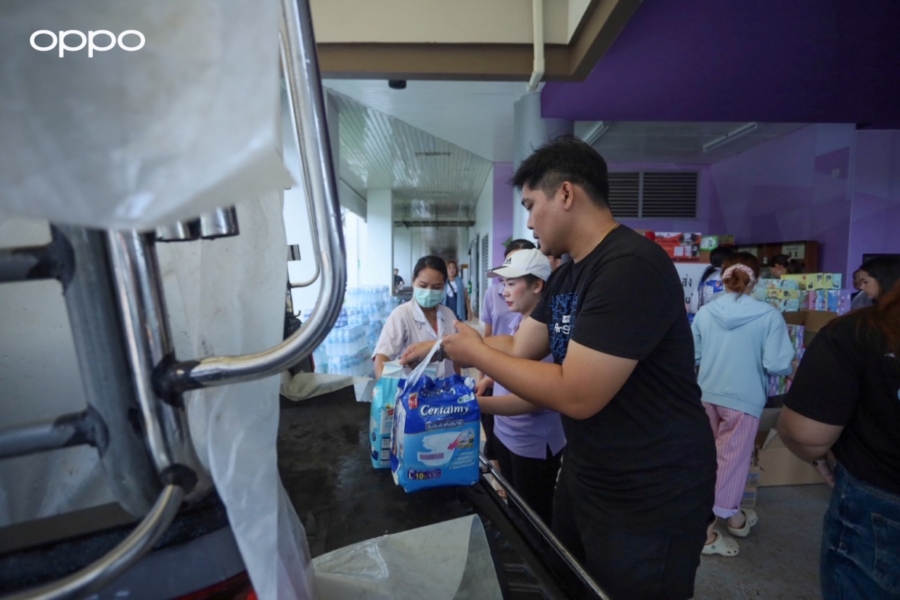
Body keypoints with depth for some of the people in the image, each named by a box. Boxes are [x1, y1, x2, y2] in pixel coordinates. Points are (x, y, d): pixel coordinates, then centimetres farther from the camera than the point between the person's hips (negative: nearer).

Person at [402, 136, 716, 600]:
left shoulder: (631, 267, -27)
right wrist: (437, 348, 4)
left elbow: (576, 395, -30)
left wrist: (475, 353, -19)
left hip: (650, 496, -9)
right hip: (584, 475, 9)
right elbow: (518, 348, 7)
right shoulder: (566, 277, 4)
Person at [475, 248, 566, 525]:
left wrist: (475, 403, -34)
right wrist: (489, 379, -1)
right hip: (505, 433, 8)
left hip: (533, 445, -8)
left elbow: (534, 398, -28)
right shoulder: (518, 320, -1)